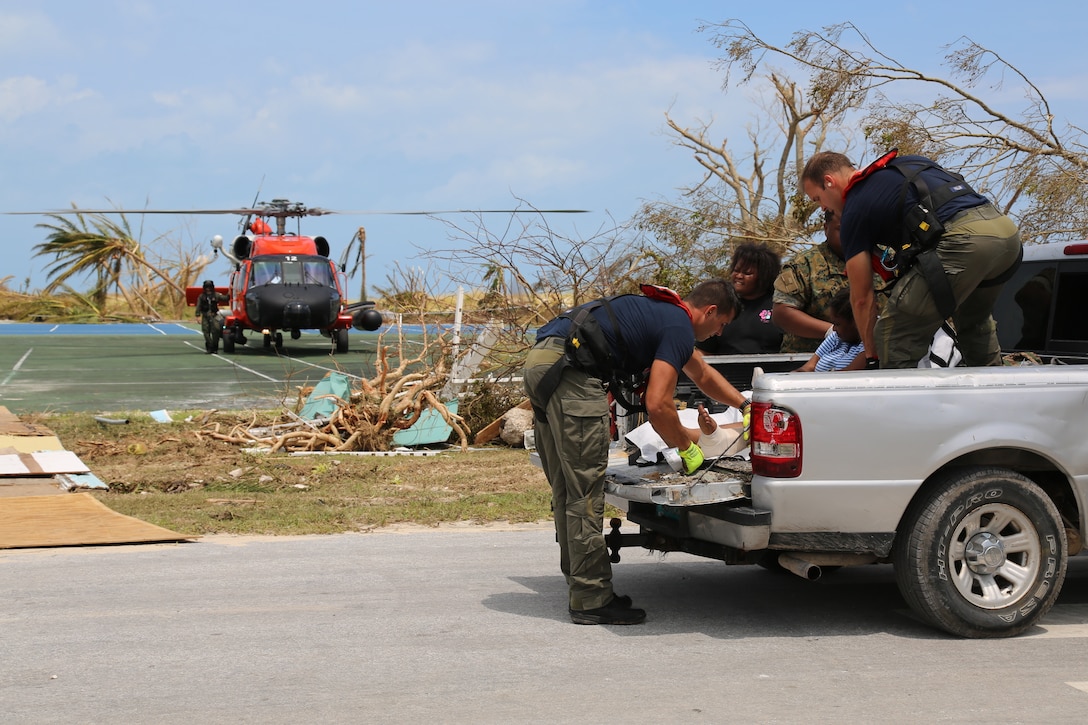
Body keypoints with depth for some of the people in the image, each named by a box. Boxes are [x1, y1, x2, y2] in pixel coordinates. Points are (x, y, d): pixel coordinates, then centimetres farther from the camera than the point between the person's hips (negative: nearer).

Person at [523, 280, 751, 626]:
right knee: (585, 491, -6)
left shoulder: (667, 312, 26)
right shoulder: (679, 328, -4)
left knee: (566, 491, 14)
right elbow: (657, 406, -12)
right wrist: (687, 448, 4)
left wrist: (747, 405, 45)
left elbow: (704, 375, 42)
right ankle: (590, 600, -2)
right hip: (569, 370, -10)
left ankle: (580, 587, 22)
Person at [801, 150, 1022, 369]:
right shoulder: (908, 162, 31)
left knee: (894, 334, 1)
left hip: (962, 239, -8)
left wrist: (871, 357, 23)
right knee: (974, 321, 33)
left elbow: (862, 297, 14)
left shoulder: (855, 209, 11)